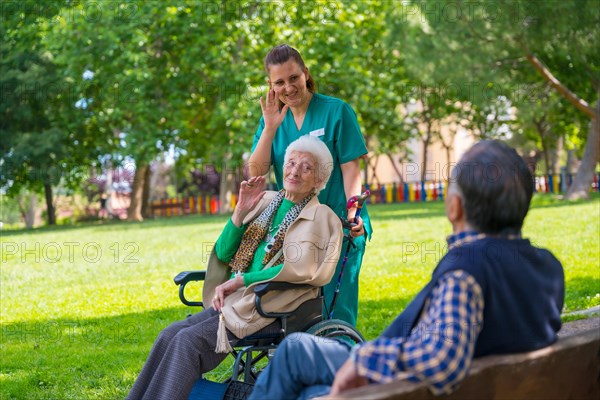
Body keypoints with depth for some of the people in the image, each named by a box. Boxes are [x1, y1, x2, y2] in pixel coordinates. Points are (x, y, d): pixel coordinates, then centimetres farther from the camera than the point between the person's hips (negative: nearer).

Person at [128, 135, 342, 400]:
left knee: (189, 339, -23)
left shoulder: (320, 217, -1)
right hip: (236, 300, 6)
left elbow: (297, 270, -14)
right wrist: (241, 210, -2)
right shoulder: (266, 202, 16)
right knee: (171, 334, -15)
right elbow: (223, 253, 12)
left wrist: (239, 281, -15)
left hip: (271, 310, -6)